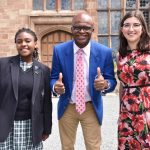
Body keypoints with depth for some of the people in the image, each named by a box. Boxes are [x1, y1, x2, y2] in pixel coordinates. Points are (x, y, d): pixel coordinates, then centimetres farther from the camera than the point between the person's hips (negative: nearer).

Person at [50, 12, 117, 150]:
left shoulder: (105, 52, -10)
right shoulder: (59, 50, -8)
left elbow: (111, 80, -4)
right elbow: (53, 78, -2)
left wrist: (105, 84, -29)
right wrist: (56, 86, -26)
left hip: (92, 108, -1)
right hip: (67, 108, 1)